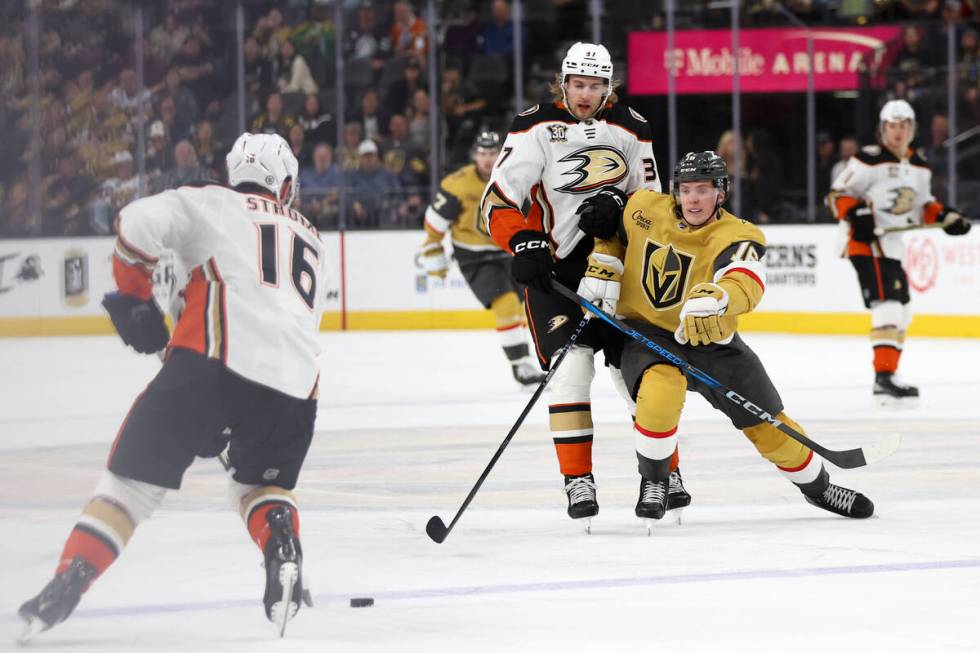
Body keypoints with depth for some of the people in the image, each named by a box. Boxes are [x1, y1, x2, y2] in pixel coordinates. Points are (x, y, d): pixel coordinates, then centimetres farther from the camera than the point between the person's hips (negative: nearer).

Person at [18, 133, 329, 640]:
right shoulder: (312, 242, 31)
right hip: (295, 383, 4)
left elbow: (139, 222, -1)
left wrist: (134, 294, 14)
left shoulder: (215, 204, 16)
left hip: (213, 360, -4)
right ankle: (282, 552, -3)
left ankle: (67, 585, -7)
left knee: (136, 475, 5)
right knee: (261, 482, 28)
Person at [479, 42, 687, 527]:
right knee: (572, 364, -16)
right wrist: (523, 243, -26)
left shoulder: (631, 130, 2)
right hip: (553, 269, -3)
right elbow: (498, 201, -10)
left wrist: (619, 206, -11)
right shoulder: (536, 129, -8)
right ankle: (578, 481, -10)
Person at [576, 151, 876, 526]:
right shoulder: (642, 208, -6)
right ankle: (653, 482, -14)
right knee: (660, 387, -35)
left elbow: (746, 283, -39)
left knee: (766, 423, 5)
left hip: (710, 341, 0)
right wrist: (602, 268, -1)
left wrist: (713, 297, -61)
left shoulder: (737, 236, -18)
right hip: (647, 331, 0)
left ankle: (818, 486, 33)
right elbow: (611, 233, 17)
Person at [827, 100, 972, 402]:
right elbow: (837, 195, -11)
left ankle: (889, 376, 25)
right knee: (887, 304, -21)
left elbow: (922, 206, 21)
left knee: (902, 311, 15)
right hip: (865, 242, -9)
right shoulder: (869, 160, -13)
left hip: (893, 245, 9)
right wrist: (856, 214, -28)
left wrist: (945, 216, 4)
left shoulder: (919, 167, 12)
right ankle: (883, 378, -27)